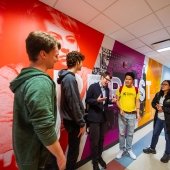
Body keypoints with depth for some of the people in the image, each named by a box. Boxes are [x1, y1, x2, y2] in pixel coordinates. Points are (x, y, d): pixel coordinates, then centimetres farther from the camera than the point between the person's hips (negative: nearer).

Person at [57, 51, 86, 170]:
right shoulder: (70, 78, -21)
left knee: (73, 148, 25)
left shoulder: (67, 77, 8)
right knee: (74, 150, 11)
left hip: (70, 120, 9)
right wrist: (81, 123, -14)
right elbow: (73, 104, -24)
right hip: (73, 121, -9)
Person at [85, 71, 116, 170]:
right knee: (94, 140, 5)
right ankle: (95, 161, 29)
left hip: (103, 117, 6)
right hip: (94, 117, -6)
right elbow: (87, 100, -12)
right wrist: (97, 100, -27)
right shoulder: (93, 87, -11)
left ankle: (99, 157, 41)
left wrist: (111, 101, -5)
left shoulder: (107, 89, 7)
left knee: (101, 138, 19)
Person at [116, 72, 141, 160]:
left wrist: (138, 113, -2)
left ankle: (129, 149, 34)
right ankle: (122, 149, 29)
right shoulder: (120, 88, -4)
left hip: (132, 114, 2)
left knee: (130, 133, 14)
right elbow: (117, 100, -1)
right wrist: (120, 109, -14)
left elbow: (137, 101, 6)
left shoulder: (136, 89, 2)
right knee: (122, 133, 9)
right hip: (122, 114, -1)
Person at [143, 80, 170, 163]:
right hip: (158, 118, 5)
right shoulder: (158, 94, 1)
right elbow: (153, 103, 7)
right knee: (155, 134, 19)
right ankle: (152, 148, 40)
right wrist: (157, 106, -11)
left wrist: (163, 108, -21)